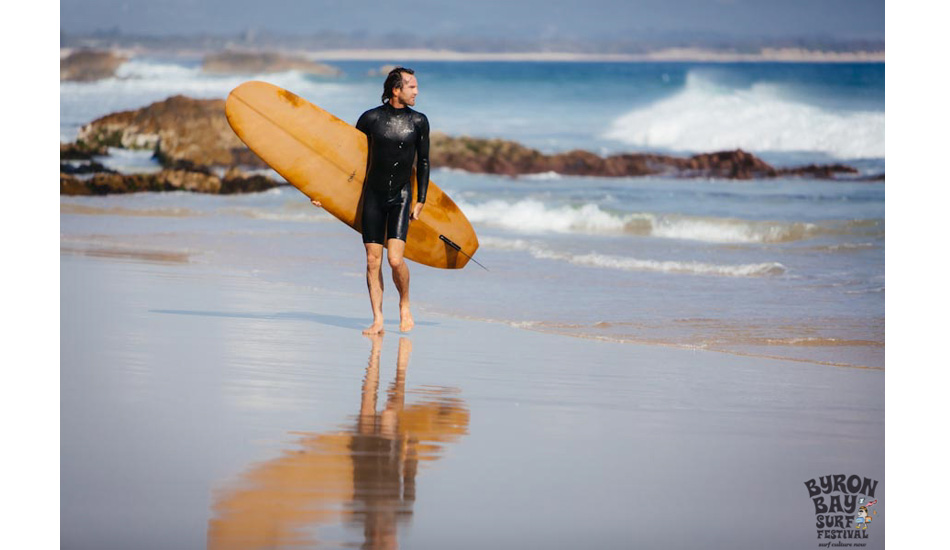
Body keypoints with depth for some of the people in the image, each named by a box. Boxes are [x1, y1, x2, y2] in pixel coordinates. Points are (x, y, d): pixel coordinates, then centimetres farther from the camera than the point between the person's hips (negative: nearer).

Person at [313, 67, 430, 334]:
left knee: (395, 259, -15)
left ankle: (405, 305, 10)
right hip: (373, 195, 1)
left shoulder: (418, 121, -1)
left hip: (401, 196, -1)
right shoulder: (371, 118, -3)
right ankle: (378, 320, 5)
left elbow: (423, 163, 7)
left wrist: (420, 201, 4)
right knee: (373, 261, -1)